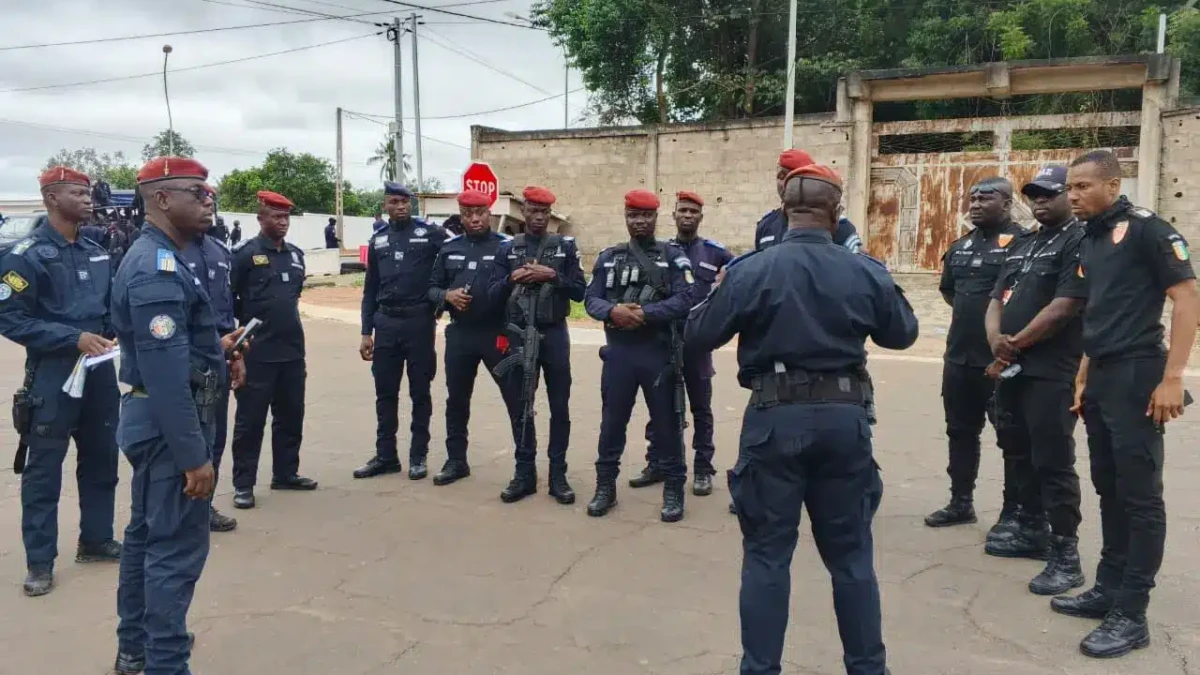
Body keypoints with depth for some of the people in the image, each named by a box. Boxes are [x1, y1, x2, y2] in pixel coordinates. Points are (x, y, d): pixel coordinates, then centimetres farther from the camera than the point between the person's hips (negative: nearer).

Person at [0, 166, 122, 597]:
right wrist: (74, 338, -20)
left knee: (101, 460, 15)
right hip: (52, 375, -6)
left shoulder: (96, 253, 10)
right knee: (43, 469, 2)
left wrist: (114, 337, -1)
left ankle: (96, 540, 30)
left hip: (100, 372, 7)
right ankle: (40, 562, 12)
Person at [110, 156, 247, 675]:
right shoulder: (160, 270, -22)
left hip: (152, 417, 11)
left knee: (148, 534, 20)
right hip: (167, 422, -11)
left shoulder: (154, 258, 11)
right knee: (178, 547, -3)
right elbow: (165, 374, -28)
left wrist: (212, 350, 12)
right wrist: (194, 455, -26)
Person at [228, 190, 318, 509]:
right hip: (257, 354, -6)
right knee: (250, 420, 3)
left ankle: (286, 473, 27)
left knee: (291, 416, 13)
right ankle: (243, 484, 12)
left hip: (292, 352, 6)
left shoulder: (296, 254, 11)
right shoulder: (244, 253, -8)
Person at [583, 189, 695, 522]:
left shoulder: (673, 256, 2)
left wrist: (645, 313, -20)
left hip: (659, 352, -2)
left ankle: (673, 489, 17)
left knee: (666, 423, 5)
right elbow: (591, 299, 4)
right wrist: (613, 311, -17)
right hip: (618, 351, 3)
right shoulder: (609, 257, 11)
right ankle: (605, 486, 22)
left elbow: (684, 301, -9)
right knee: (612, 420, 9)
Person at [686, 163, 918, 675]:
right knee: (851, 552, 16)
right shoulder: (867, 271, -1)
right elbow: (903, 334, 14)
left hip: (777, 417, -2)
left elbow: (698, 336, -3)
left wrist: (719, 297, 16)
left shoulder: (751, 270, -10)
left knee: (767, 552, 8)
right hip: (844, 416, 3)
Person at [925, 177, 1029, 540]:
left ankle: (1014, 513, 11)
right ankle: (961, 502, 27)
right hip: (959, 356, 8)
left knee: (1011, 437, 2)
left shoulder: (1022, 243, -9)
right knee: (961, 431, 15)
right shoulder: (960, 247, 13)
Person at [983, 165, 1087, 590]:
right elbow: (997, 300, 14)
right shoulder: (1020, 246, 18)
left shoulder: (1080, 242, -8)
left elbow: (1064, 307, -17)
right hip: (1011, 369, 8)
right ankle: (1032, 532, 29)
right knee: (1023, 456, 16)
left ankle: (1066, 556, 2)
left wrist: (1016, 343, -11)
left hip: (1051, 372, -8)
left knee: (1053, 462, -6)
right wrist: (996, 339, -6)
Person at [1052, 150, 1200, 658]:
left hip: (1136, 375, -8)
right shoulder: (1090, 241, 15)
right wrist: (1083, 378, 16)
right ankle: (1108, 589, 24)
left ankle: (1132, 614, 4)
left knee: (1140, 496, -2)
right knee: (1109, 490, 14)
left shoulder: (1145, 228, -9)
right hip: (1101, 377, 8)